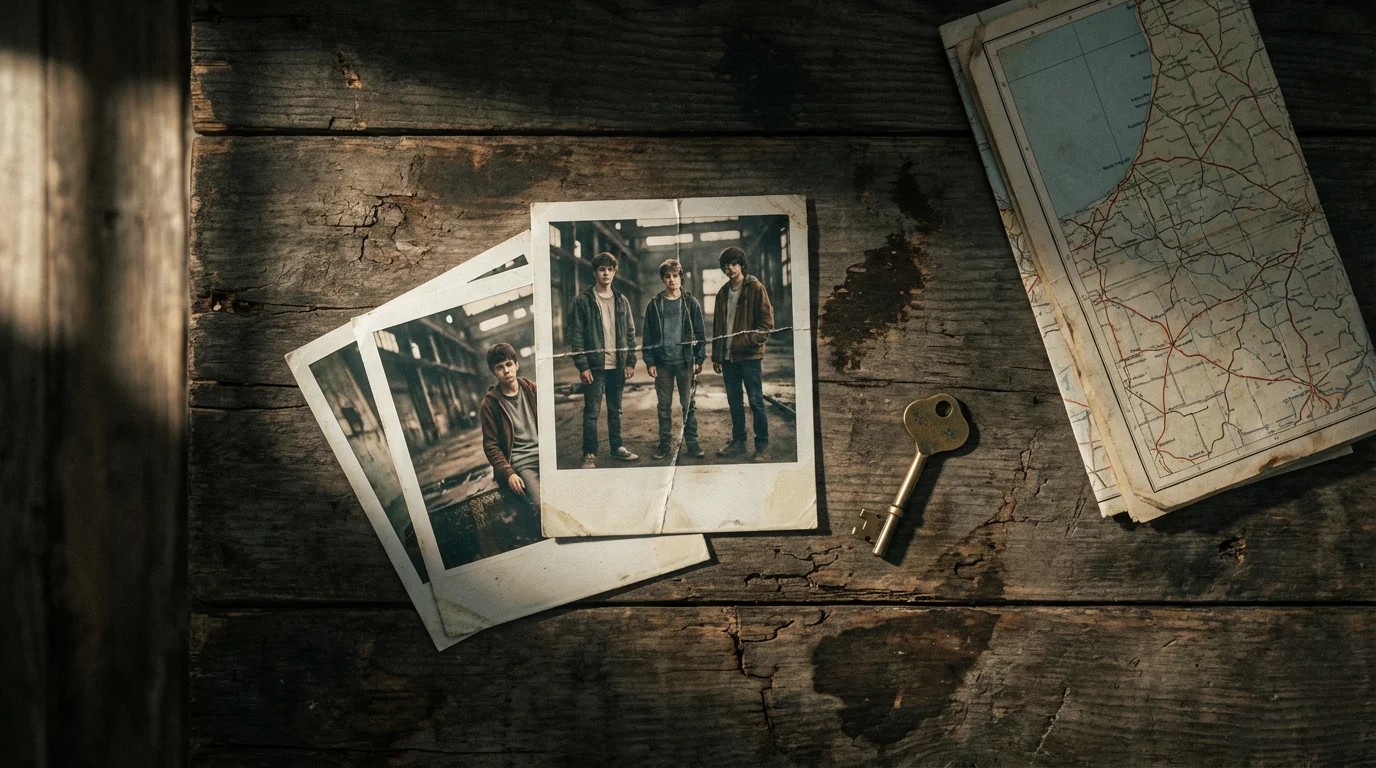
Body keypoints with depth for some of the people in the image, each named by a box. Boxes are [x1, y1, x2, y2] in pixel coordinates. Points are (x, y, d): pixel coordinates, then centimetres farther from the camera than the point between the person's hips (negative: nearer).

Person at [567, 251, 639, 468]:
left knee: (615, 410, 14)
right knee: (592, 411, -2)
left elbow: (630, 333, 13)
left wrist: (630, 361, 5)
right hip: (594, 366, -4)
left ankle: (617, 447, 24)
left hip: (617, 366, 4)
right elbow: (576, 335, -6)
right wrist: (582, 366, -12)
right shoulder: (582, 301, -4)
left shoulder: (622, 301, 10)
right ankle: (590, 454, 5)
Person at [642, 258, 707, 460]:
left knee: (688, 405, 2)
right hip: (662, 363, 1)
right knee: (664, 406, 6)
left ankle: (691, 442, 8)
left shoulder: (691, 303, 3)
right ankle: (664, 443, 12)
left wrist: (699, 359, -3)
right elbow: (647, 335, 5)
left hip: (685, 362, -1)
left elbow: (699, 333, 3)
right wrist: (649, 362, -2)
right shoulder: (654, 305, 5)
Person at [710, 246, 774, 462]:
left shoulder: (755, 288, -4)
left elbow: (767, 322, -9)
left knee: (756, 402, -5)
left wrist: (749, 340, -21)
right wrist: (716, 356, 15)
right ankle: (738, 442, 21)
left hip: (749, 355, -6)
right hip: (728, 356, 6)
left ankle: (762, 447, -2)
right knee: (734, 402, 12)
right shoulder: (723, 293, 15)